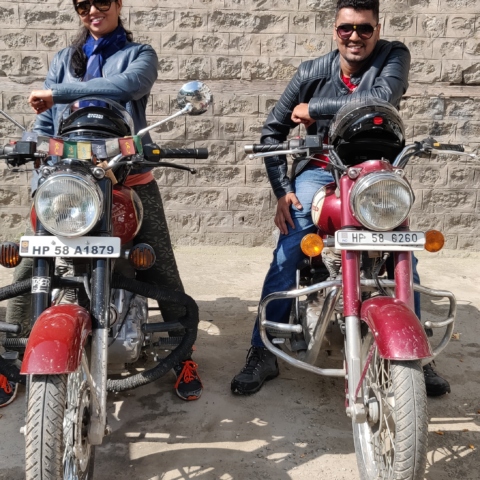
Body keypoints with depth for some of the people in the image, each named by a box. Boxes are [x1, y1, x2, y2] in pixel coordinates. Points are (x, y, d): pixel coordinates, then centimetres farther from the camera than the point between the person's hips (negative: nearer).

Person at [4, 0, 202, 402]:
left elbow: (128, 85, -15)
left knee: (162, 270, -3)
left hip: (129, 178, -2)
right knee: (27, 266, -6)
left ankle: (184, 354, 11)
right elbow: (45, 121, 15)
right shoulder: (64, 60, 21)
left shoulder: (139, 55, 10)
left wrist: (57, 93, -15)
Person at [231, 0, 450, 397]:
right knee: (287, 255, -17)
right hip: (320, 171, 0)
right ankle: (262, 353, -6)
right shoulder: (312, 73, -1)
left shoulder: (394, 57, -3)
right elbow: (273, 130, 1)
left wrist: (314, 108, -19)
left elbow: (381, 98, -26)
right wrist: (282, 190, -10)